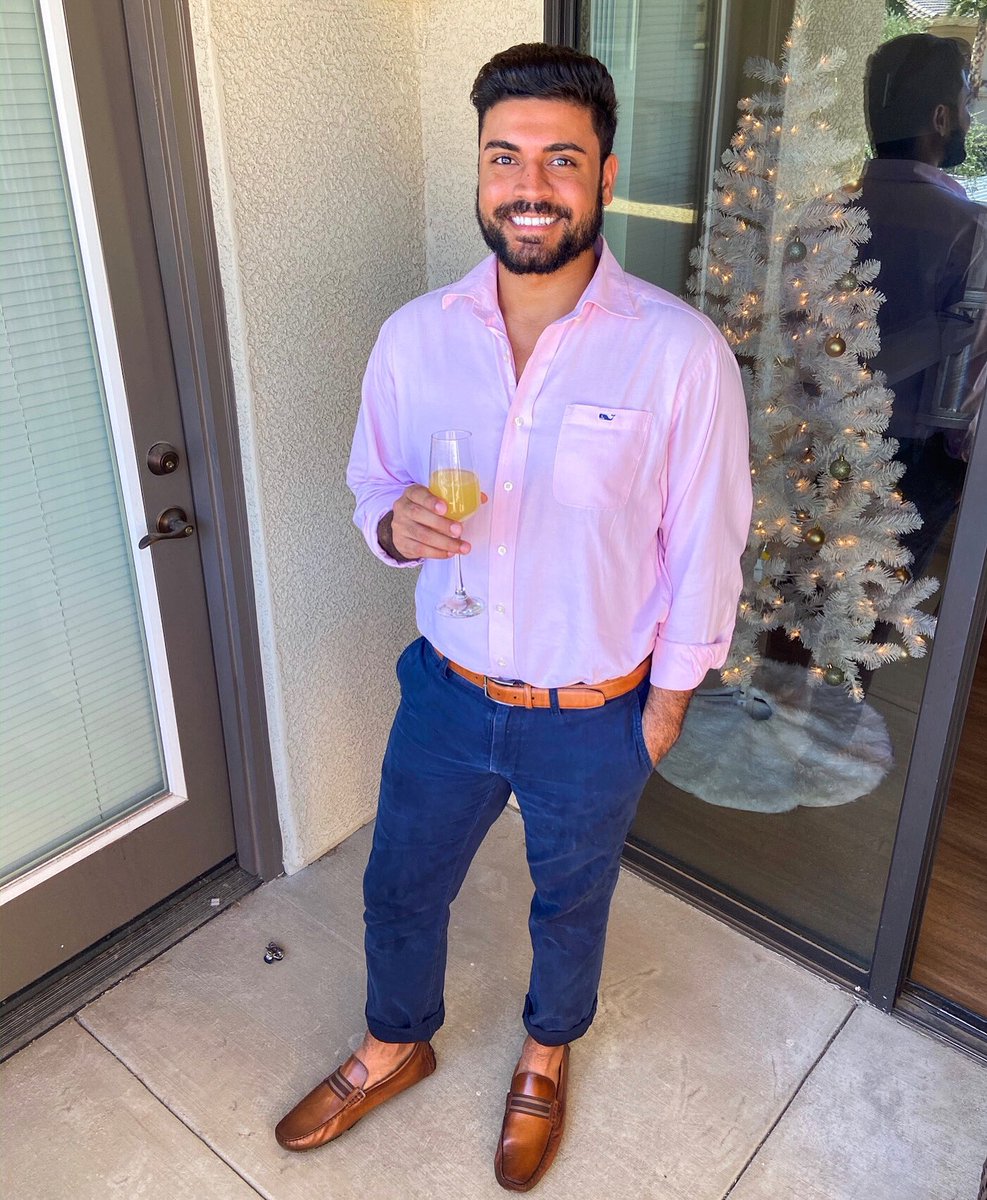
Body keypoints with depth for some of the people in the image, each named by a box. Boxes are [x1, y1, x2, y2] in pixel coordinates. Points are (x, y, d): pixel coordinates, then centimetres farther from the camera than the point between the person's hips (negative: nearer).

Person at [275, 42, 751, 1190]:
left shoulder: (680, 351, -18)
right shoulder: (415, 335, -8)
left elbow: (703, 546, -9)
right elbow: (371, 486, 4)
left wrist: (666, 698, -2)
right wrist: (398, 522, -20)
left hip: (594, 719, -2)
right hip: (448, 692, 3)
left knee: (570, 905, 23)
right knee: (399, 886, 22)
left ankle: (547, 1054, 56)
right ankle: (394, 1045, 55)